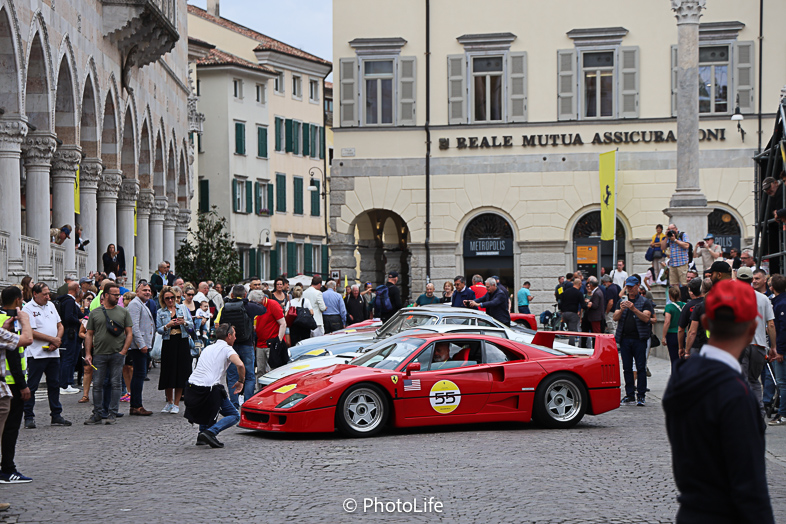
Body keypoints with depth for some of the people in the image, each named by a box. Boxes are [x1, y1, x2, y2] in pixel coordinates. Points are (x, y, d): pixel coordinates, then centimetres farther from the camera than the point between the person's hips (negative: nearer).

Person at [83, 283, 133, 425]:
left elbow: (129, 333, 6)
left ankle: (112, 414, 7)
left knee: (115, 384, 0)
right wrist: (88, 353, 0)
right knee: (97, 384, 1)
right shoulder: (95, 313, 7)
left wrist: (123, 351, -5)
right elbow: (89, 334, 9)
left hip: (117, 354, 0)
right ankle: (98, 414, 9)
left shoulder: (123, 312, 7)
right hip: (99, 354, 0)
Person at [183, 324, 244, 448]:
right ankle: (211, 432, -15)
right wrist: (241, 381, 2)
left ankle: (202, 434, 25)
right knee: (234, 416, 7)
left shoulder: (208, 348, 23)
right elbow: (240, 365, -15)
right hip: (209, 390, -7)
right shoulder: (227, 349, 3)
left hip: (191, 388, 7)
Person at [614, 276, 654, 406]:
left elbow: (646, 318, -10)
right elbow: (615, 318, 5)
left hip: (639, 339, -4)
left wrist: (634, 309, -22)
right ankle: (629, 395, 10)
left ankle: (641, 395, -2)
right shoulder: (622, 302, 17)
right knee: (627, 368, 5)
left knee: (641, 368, -5)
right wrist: (621, 310, -15)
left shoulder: (645, 302, 5)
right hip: (625, 339, 4)